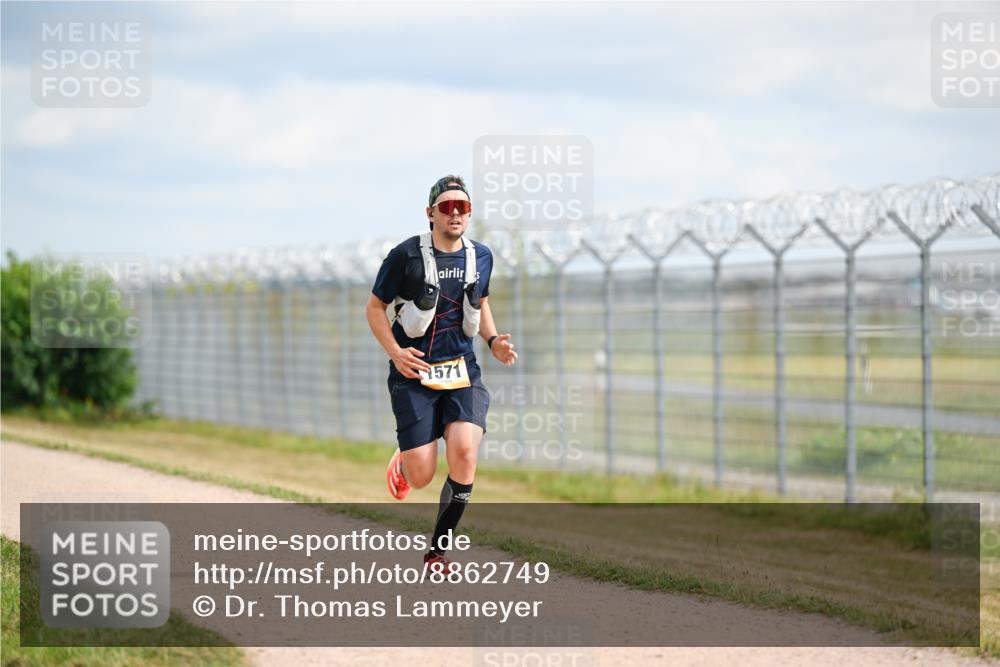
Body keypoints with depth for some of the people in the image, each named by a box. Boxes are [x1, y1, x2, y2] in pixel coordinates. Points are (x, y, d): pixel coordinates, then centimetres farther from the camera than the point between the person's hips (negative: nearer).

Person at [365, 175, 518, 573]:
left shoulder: (480, 256, 6)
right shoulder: (407, 255, -7)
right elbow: (374, 307, 1)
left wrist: (493, 340, 6)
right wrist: (394, 351, -14)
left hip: (462, 372, 3)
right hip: (413, 374, -3)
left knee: (464, 452, -22)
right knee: (421, 477, -9)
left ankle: (438, 550, -5)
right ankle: (403, 461, 34)